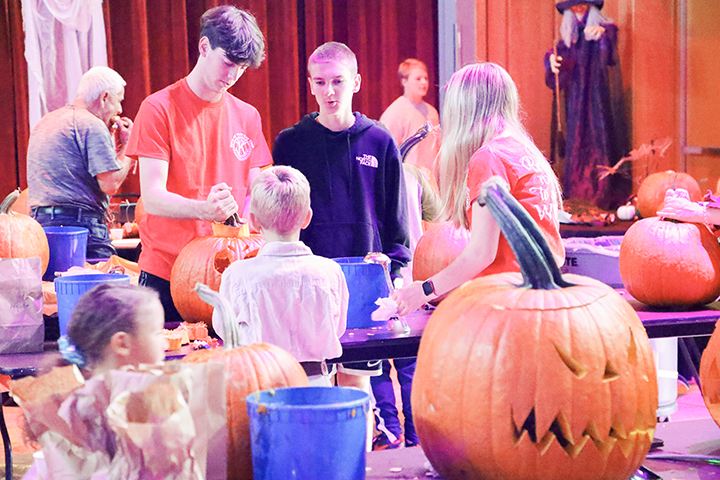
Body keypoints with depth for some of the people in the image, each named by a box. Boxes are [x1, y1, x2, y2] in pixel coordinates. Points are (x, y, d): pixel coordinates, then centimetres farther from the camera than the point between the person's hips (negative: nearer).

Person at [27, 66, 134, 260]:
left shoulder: (44, 123, 20)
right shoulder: (92, 125, -9)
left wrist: (112, 142, 23)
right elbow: (110, 184, -15)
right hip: (80, 224, -9)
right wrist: (127, 148, 0)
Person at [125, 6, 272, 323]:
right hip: (165, 274, -3)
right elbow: (152, 198, -12)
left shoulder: (247, 117, 10)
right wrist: (204, 209, -30)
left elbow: (254, 194, 12)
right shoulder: (159, 109, -5)